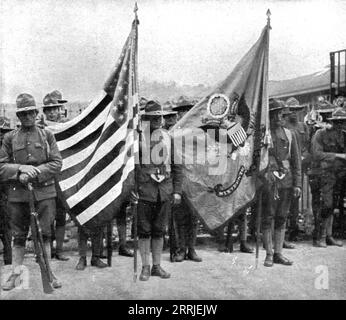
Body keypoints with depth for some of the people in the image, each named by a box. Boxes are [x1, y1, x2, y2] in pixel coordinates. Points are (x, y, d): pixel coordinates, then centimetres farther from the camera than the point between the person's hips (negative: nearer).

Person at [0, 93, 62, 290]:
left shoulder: (47, 135, 5)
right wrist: (20, 169, -15)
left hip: (45, 192, 0)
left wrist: (34, 173, -13)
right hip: (18, 194, 1)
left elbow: (57, 163, -2)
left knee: (45, 234, 4)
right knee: (19, 236, 9)